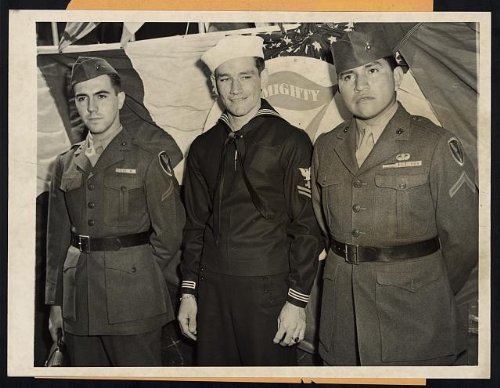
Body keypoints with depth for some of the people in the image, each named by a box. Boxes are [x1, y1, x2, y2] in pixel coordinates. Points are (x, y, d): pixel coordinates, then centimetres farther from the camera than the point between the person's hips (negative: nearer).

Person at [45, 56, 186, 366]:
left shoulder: (148, 157, -4)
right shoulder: (67, 164, 10)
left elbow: (169, 234, -4)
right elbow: (57, 239, 11)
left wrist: (136, 275, 4)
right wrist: (55, 302, 9)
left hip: (134, 306, -4)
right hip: (78, 305, 4)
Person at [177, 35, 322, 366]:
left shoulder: (291, 142, -6)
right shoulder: (203, 147, 9)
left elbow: (306, 228, -7)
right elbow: (196, 225, 13)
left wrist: (297, 301, -9)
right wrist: (188, 292, 10)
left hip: (269, 289, -4)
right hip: (212, 289, 4)